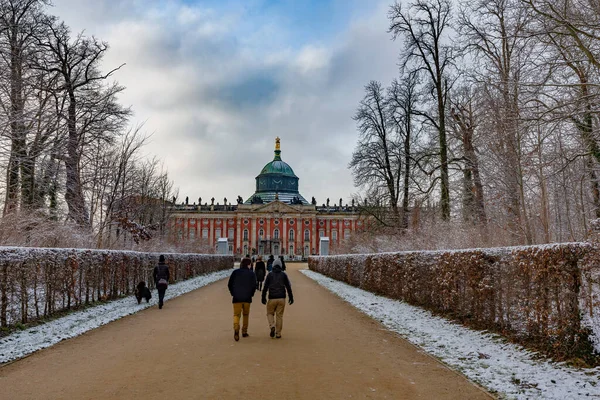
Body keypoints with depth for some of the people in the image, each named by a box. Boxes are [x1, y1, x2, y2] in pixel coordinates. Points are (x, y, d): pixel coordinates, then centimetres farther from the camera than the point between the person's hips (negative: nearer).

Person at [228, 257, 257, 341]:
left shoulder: (235, 272, 1)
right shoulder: (252, 274, -1)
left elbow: (229, 284, 1)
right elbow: (254, 286, -4)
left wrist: (233, 293, 14)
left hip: (237, 298, 0)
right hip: (247, 298, 0)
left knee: (236, 315, 1)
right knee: (246, 315, 17)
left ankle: (236, 329, -25)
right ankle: (244, 332, 20)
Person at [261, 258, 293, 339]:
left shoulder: (270, 275, 1)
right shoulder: (284, 274, 3)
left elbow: (265, 287, -2)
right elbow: (288, 287, 2)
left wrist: (263, 298, 5)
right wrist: (291, 297, 7)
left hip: (272, 298, -1)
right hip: (281, 298, 1)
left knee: (270, 313, 15)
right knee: (279, 315, 6)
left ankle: (272, 326, -9)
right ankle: (278, 333, 6)